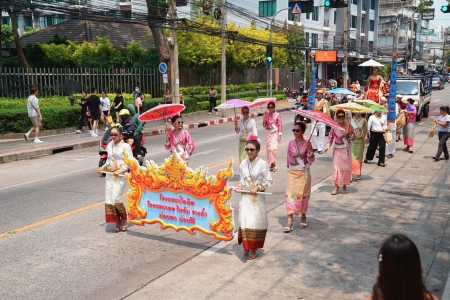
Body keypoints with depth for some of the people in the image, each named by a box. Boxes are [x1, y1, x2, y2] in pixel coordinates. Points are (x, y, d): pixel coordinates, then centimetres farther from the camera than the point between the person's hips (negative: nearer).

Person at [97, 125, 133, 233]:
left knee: (116, 198, -14)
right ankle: (118, 223, 10)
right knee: (109, 199, 0)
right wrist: (102, 167, 2)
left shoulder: (125, 146, -6)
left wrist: (120, 171, -19)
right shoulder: (109, 145, 12)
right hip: (109, 174, 6)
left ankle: (124, 220, 7)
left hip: (120, 175, -6)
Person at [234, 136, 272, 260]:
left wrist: (258, 188, -20)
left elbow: (268, 181, -7)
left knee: (255, 222, 4)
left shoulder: (263, 164, -11)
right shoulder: (243, 163, 2)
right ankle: (247, 246, 22)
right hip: (245, 196, 4)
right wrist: (239, 186, -5)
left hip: (257, 198, -3)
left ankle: (253, 249, 17)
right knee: (245, 221, 3)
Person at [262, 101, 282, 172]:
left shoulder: (277, 115, -5)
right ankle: (271, 164, 13)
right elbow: (264, 126, 9)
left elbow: (280, 125, -4)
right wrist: (264, 121, -12)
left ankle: (274, 164, -9)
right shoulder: (266, 115, 6)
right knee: (269, 149, 3)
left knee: (273, 149, -14)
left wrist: (279, 135, -9)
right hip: (268, 133, 4)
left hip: (275, 133, -4)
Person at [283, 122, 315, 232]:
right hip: (292, 173, 2)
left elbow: (311, 160, -9)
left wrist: (309, 150, -24)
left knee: (303, 194, 9)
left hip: (303, 173, -1)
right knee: (290, 195, -8)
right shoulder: (291, 143, 2)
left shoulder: (307, 144, -5)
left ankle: (303, 216, 29)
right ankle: (290, 220, -9)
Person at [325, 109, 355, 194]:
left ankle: (344, 186, 18)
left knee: (346, 167, 5)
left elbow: (353, 138, 2)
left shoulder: (349, 126, -2)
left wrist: (351, 134, -19)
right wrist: (328, 145, -8)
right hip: (337, 149, -1)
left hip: (346, 150, 1)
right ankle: (336, 186, 0)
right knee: (337, 167, -5)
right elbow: (330, 137, 4)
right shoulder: (334, 127, -3)